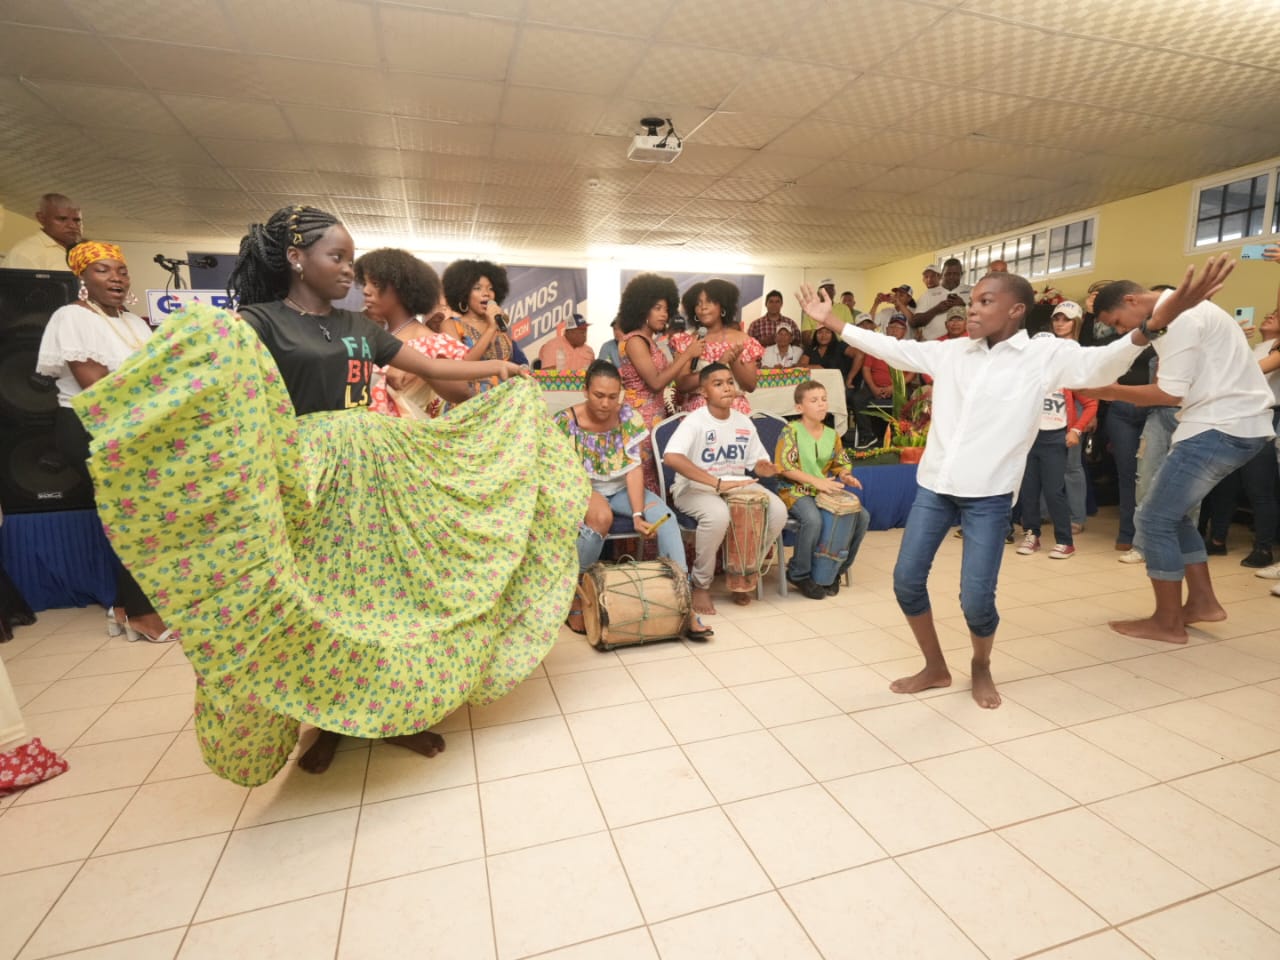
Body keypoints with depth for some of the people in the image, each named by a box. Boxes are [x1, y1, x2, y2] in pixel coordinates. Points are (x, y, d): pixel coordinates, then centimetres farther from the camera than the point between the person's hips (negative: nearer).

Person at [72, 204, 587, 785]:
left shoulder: (358, 327, 12)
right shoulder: (258, 322, -4)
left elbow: (432, 368, 17)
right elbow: (215, 374, -21)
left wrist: (497, 368, 15)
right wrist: (207, 338, -42)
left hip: (377, 469, 5)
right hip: (308, 480, -5)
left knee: (386, 587, 9)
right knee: (315, 599, 5)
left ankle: (393, 711, 27)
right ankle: (326, 722, 27)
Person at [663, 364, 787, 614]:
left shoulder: (743, 422, 6)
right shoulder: (695, 421, -15)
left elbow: (759, 461, 14)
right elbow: (671, 457, -33)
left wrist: (765, 468, -14)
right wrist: (717, 483, -36)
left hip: (737, 485, 6)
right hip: (695, 488, -6)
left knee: (778, 511, -18)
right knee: (718, 515, -38)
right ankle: (701, 585, -13)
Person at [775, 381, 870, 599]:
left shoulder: (832, 435, 10)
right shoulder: (792, 431, -7)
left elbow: (840, 465, 18)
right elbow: (784, 467, -15)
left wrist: (845, 476, -7)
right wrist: (816, 481, -22)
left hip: (825, 491, 6)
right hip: (795, 491, -6)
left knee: (862, 516, -11)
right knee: (813, 519, -35)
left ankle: (834, 569, 5)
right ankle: (799, 574, -11)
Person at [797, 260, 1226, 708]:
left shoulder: (1044, 355, -2)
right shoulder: (950, 352, 9)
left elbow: (1099, 365, -18)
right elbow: (891, 348, 14)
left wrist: (1154, 324, -37)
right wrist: (831, 322, 15)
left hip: (989, 495, -4)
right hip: (933, 486, 4)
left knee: (976, 599, -6)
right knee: (906, 580, 4)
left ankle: (981, 668, 28)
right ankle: (935, 667, 27)